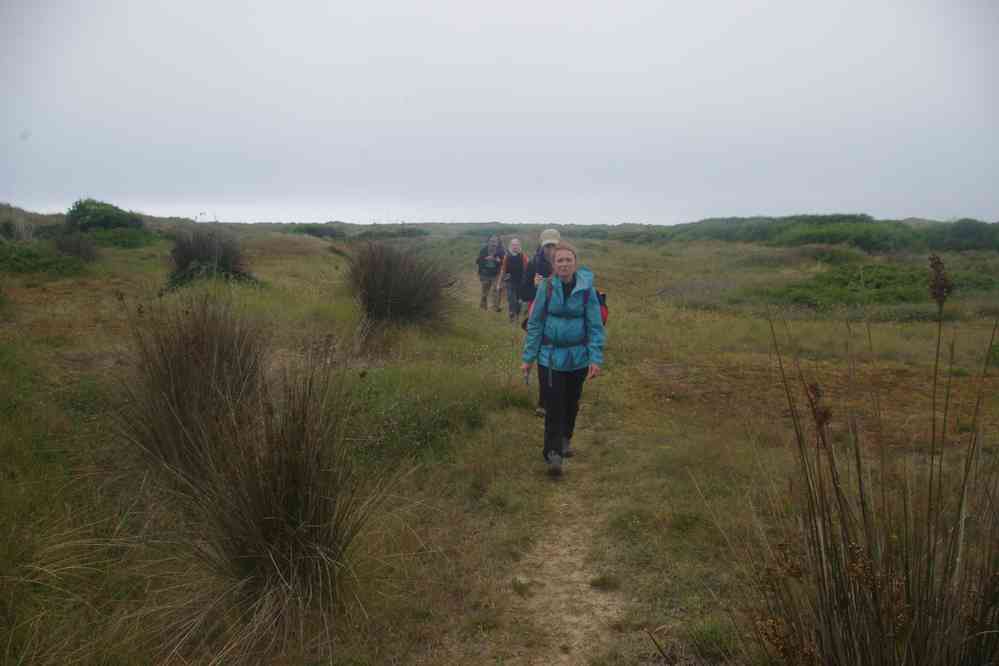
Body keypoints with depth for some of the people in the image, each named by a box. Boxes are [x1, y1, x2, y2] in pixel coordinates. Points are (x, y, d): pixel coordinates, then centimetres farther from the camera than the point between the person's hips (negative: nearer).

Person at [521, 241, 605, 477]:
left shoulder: (586, 289, -7)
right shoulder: (546, 287, -7)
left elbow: (595, 326, -4)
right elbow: (535, 323, -1)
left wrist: (596, 359, -12)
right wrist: (528, 357, -2)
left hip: (578, 357, 1)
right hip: (550, 356, -1)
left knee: (571, 403, 17)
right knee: (554, 406, -6)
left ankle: (565, 439, 40)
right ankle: (553, 453, 0)